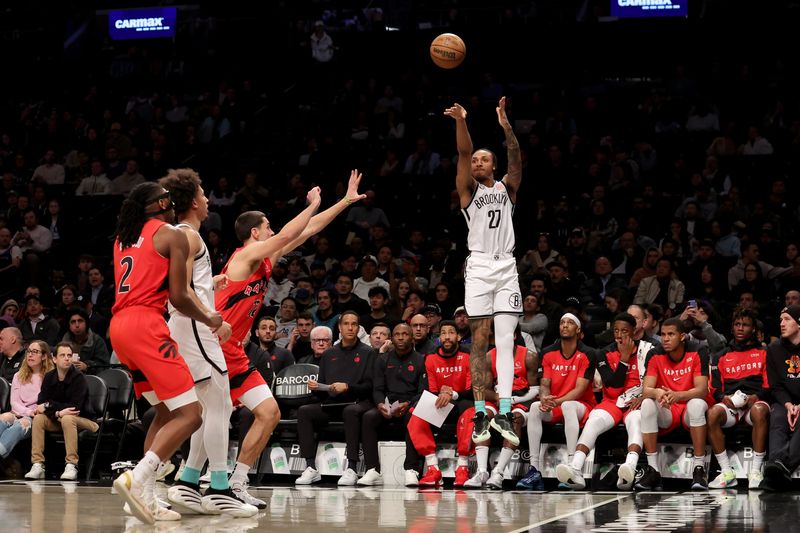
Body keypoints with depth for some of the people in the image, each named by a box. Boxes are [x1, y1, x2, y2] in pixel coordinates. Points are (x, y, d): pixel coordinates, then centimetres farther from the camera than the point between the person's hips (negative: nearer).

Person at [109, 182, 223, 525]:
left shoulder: (123, 236, 23)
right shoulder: (172, 235, 1)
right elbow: (178, 298, -5)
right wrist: (208, 319, 13)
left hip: (119, 326, 9)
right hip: (145, 324, -8)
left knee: (165, 413, 17)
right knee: (189, 414, -10)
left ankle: (146, 498, 9)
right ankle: (137, 478, -27)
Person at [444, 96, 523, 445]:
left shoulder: (506, 187, 14)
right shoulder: (468, 189, 10)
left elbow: (516, 159, -4)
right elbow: (463, 153, -6)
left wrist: (506, 126, -20)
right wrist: (461, 121, -23)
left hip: (506, 267, 1)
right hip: (479, 267, -1)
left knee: (505, 340, -6)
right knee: (479, 342, -2)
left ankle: (504, 413, -13)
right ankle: (480, 414, -2)